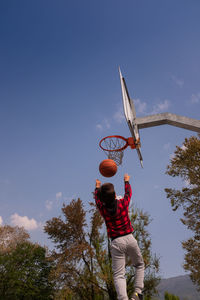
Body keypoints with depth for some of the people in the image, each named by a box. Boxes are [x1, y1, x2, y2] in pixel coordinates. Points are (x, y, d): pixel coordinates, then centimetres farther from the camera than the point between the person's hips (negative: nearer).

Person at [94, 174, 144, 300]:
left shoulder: (102, 208, 0)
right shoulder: (123, 203, -2)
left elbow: (97, 198, 23)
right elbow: (128, 193, 20)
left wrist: (97, 187, 42)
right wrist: (127, 181, 39)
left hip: (116, 242, 0)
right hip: (129, 238, 1)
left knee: (119, 275, -3)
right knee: (140, 265, 23)